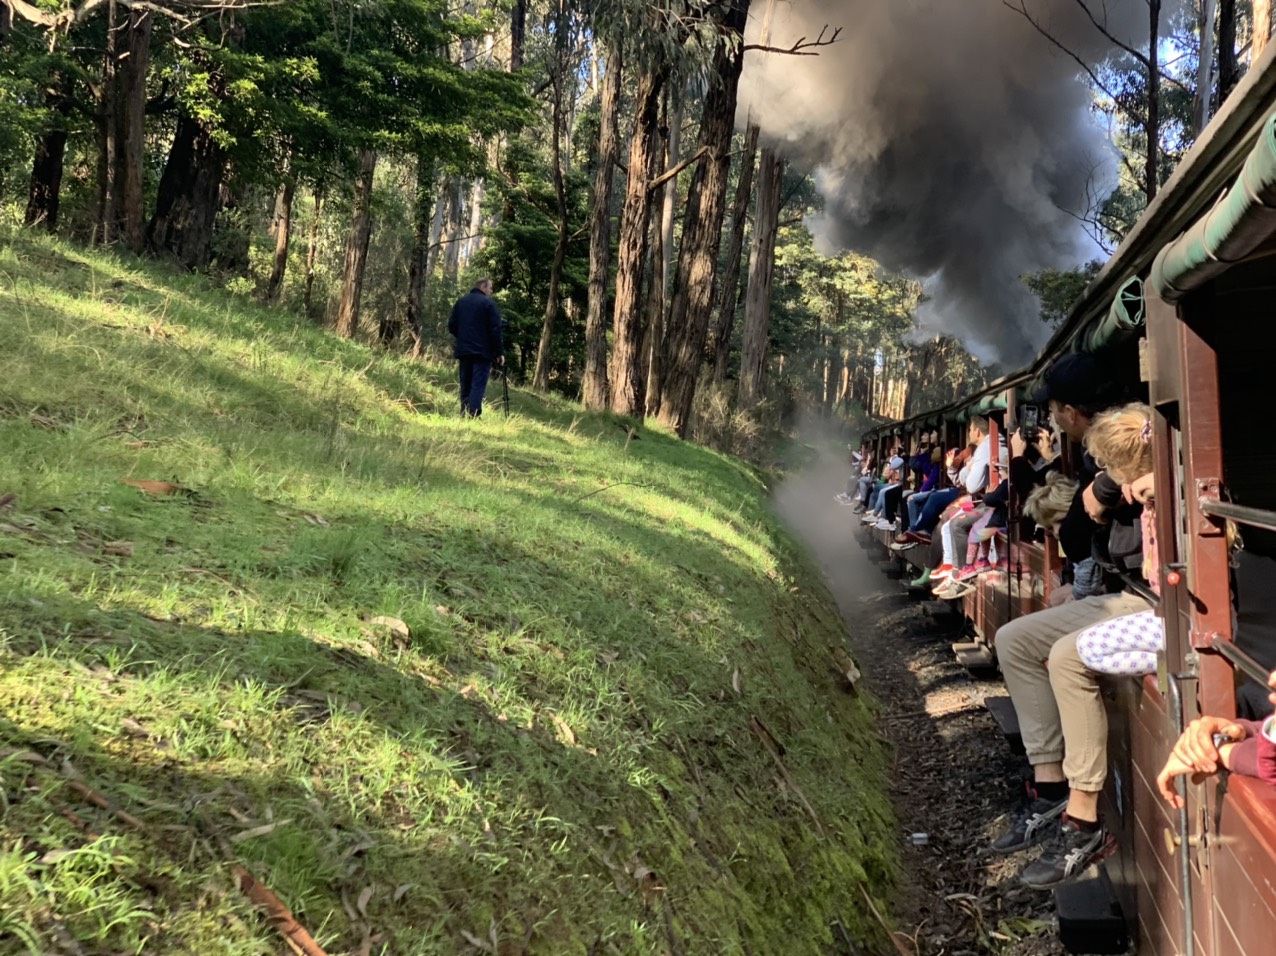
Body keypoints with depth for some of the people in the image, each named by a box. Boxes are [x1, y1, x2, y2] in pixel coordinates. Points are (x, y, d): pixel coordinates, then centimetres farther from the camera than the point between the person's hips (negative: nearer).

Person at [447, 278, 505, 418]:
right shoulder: (488, 303, -6)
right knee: (478, 385, -9)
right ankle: (473, 416, -20)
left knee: (465, 385, 12)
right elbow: (495, 330, -11)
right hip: (483, 351, -6)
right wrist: (500, 352, -7)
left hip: (463, 350, 6)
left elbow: (452, 326, 11)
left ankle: (464, 415, 11)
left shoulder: (460, 302, 13)